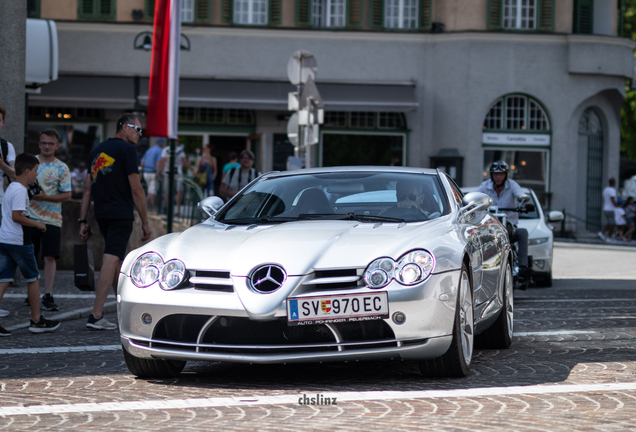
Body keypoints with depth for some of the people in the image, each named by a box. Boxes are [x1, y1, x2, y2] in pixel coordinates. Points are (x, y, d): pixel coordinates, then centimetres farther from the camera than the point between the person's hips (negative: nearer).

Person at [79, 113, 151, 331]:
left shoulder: (97, 150, 15)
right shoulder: (126, 149, -7)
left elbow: (88, 189, 13)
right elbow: (136, 188, -11)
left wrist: (83, 220, 14)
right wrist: (145, 222, -7)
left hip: (101, 213, 8)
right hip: (121, 214, -8)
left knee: (117, 259, 20)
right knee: (111, 260, -11)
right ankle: (96, 316, -17)